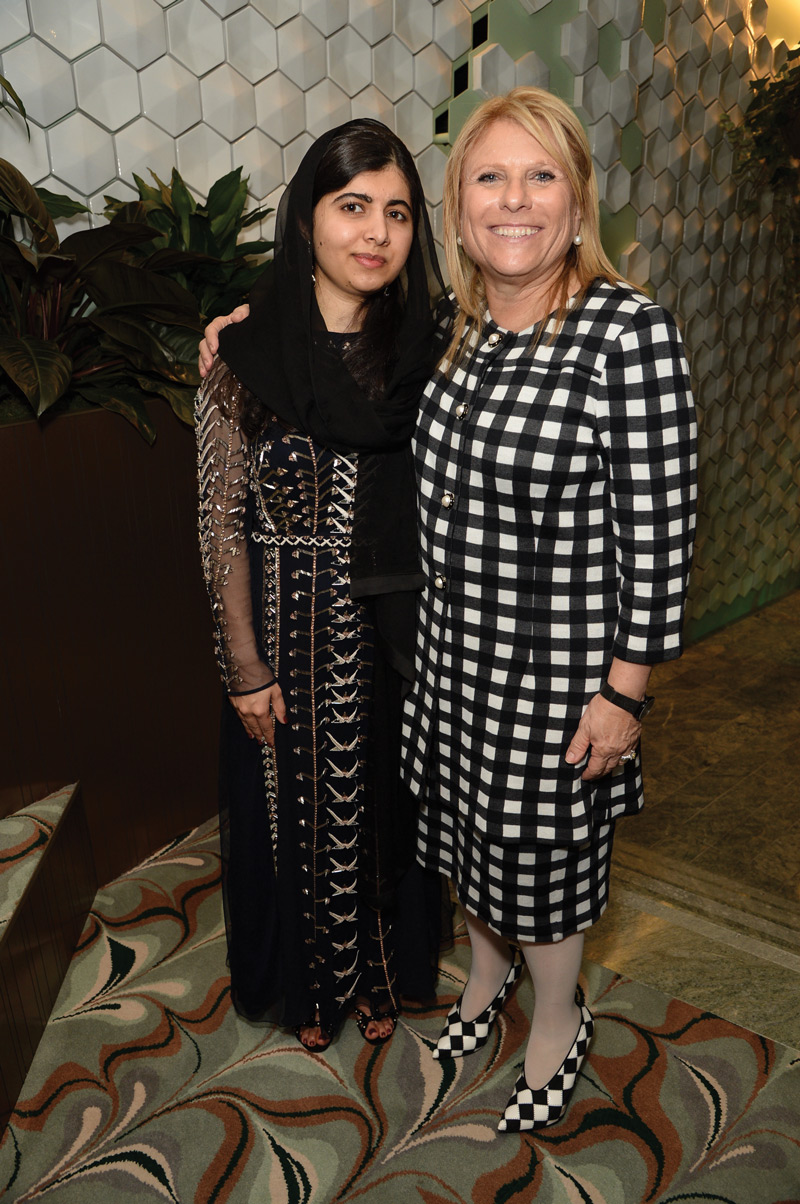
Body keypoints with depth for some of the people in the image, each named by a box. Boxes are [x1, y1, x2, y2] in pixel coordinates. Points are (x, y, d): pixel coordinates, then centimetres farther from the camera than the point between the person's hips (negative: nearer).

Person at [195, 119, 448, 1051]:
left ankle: (381, 974, 46)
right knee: (297, 808, 16)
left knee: (387, 802, 19)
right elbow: (222, 525, -8)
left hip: (396, 632, 3)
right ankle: (310, 986, 44)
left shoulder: (423, 350, -1)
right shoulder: (246, 359, -10)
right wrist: (246, 668, -8)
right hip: (292, 632, -2)